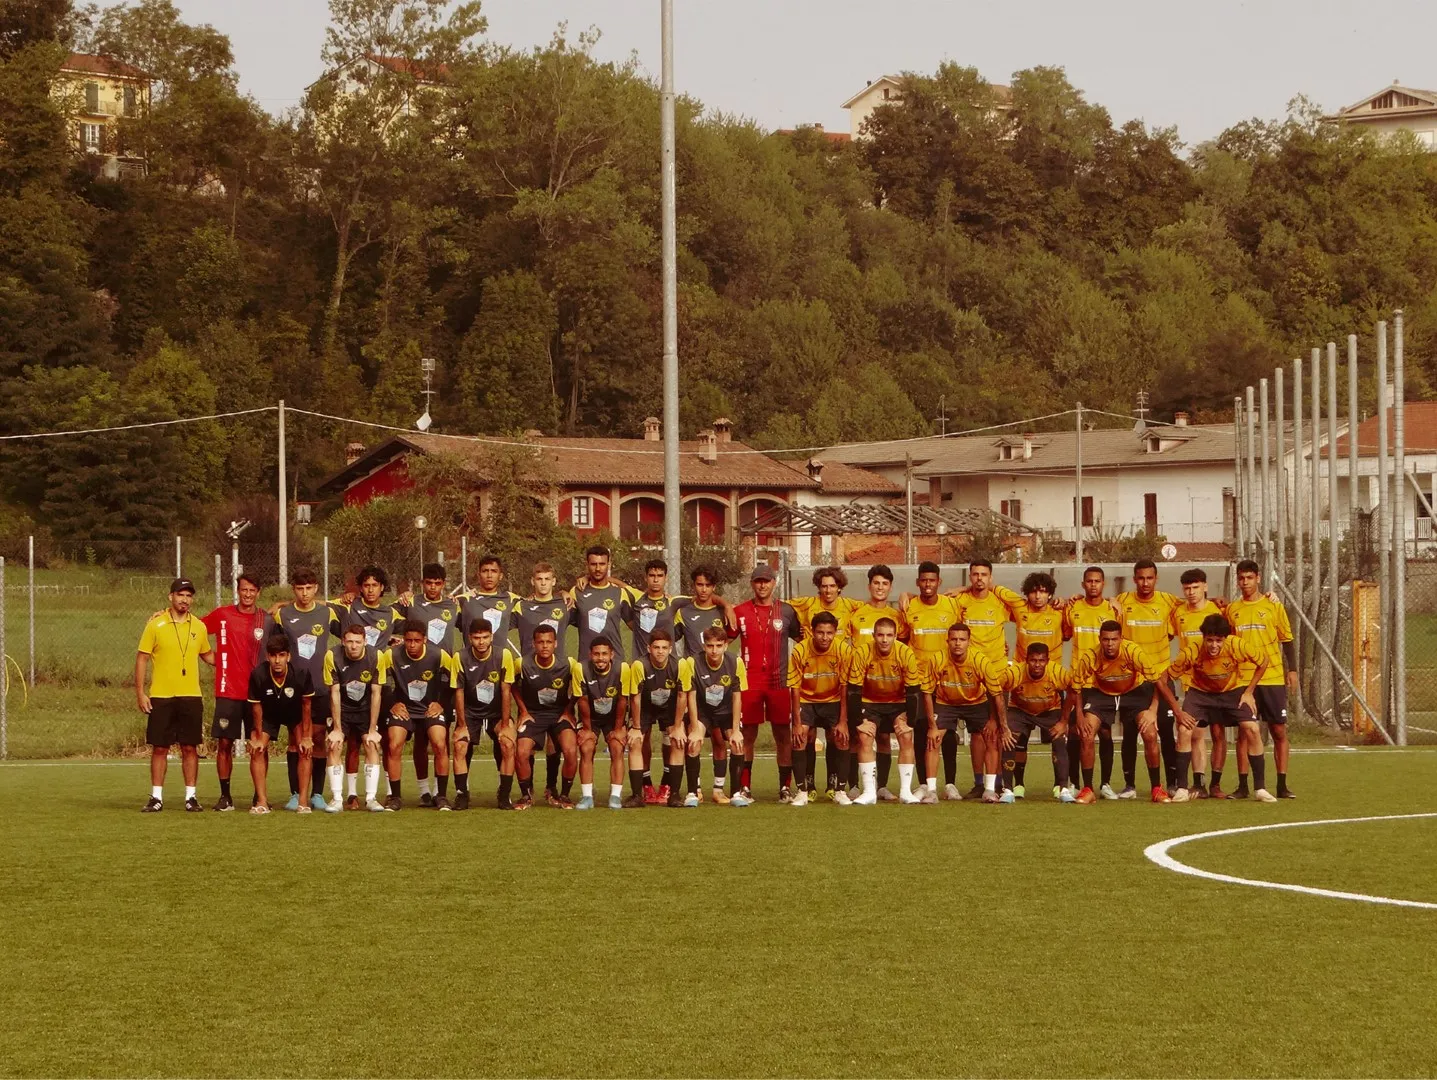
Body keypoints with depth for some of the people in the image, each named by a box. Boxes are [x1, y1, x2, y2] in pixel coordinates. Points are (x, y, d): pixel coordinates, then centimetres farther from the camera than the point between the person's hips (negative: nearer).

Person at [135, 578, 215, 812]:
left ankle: (191, 796, 8)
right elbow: (141, 659, -2)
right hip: (161, 697, -2)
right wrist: (140, 693, -7)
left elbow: (207, 656, 21)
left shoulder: (198, 626, 7)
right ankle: (156, 797, 7)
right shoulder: (155, 625, -3)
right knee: (159, 748, 1)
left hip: (191, 697, 2)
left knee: (190, 748, 3)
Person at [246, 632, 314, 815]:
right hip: (268, 714, 0)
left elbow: (306, 705, -17)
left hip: (295, 714, 0)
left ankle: (303, 802, -9)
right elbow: (256, 707, -17)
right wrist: (258, 736, -11)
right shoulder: (258, 675, -33)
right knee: (257, 749, -13)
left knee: (305, 749, -13)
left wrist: (306, 737, -12)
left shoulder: (301, 674, -33)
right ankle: (262, 802, -7)